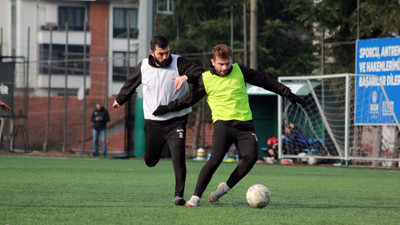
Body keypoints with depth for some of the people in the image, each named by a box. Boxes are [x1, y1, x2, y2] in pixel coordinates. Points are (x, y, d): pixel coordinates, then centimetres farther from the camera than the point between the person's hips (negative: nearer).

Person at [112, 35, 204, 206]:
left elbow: (200, 73, -19)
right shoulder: (143, 67, 0)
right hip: (153, 122, 3)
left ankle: (179, 194, -10)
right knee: (150, 161, 10)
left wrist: (186, 77, -39)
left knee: (178, 157, -17)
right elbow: (131, 84, 20)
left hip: (176, 120, -3)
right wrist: (120, 100, 35)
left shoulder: (178, 63, -8)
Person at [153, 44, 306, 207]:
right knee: (215, 159, -21)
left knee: (251, 156, -20)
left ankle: (226, 187, -1)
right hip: (223, 124, -2)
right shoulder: (205, 79, 1)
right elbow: (190, 98, 15)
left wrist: (288, 94, 16)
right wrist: (168, 108, 12)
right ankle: (196, 196, -14)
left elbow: (266, 81, 13)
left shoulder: (240, 72, 5)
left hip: (245, 124, 2)